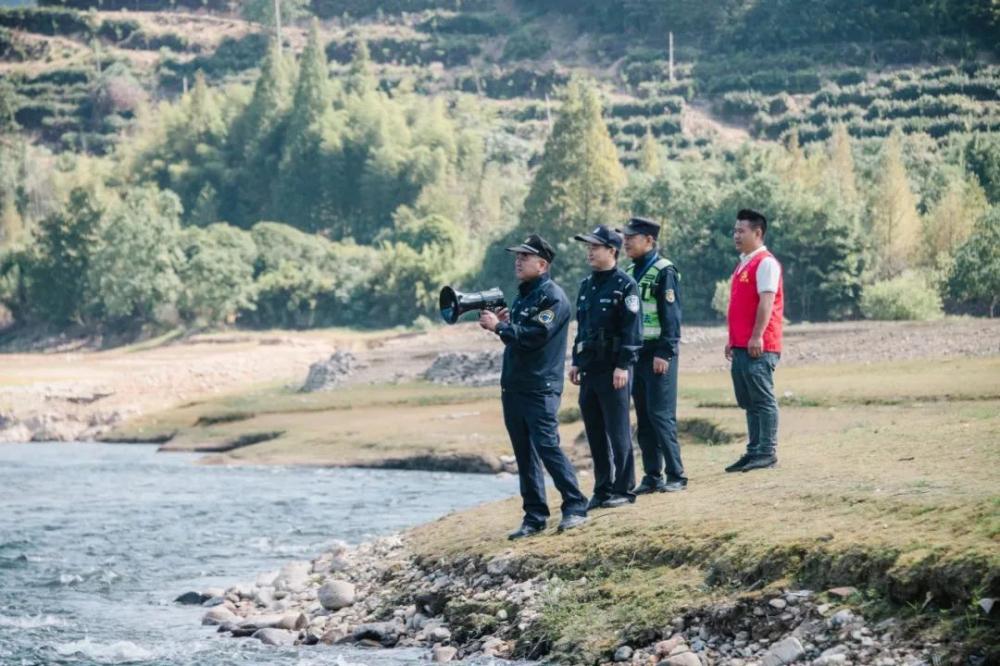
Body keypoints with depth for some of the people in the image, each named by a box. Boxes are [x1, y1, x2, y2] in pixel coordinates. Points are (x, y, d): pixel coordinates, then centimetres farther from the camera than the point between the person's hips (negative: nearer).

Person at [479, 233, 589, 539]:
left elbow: (534, 336, -20)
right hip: (513, 387, 9)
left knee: (547, 446, -13)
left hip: (540, 388, -9)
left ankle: (575, 507, -6)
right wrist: (500, 323, 3)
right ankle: (534, 516, 13)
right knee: (524, 455, 8)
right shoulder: (522, 295, 18)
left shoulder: (553, 297, -10)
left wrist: (500, 326, -14)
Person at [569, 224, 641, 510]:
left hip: (613, 370, -8)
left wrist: (623, 365, -18)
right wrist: (576, 362, 16)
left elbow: (631, 329, -13)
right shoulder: (587, 285, 15)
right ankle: (602, 489, 16)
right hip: (589, 368, 8)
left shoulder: (625, 285, -8)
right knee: (595, 432, 10)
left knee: (618, 432, -3)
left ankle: (623, 489, 2)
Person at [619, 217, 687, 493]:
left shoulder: (664, 271, -9)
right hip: (636, 353, 8)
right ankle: (652, 476, 11)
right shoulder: (631, 273, 14)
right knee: (643, 419, 7)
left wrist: (664, 354, -19)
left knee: (661, 415, -8)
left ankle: (676, 476, -3)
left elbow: (671, 316, -14)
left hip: (658, 354, -8)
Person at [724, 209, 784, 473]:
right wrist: (732, 339, 21)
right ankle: (754, 451, 15)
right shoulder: (743, 264, 19)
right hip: (740, 346, 10)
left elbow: (766, 302, -18)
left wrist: (757, 337, -23)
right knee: (748, 402, 11)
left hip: (758, 347, -10)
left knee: (763, 400, -6)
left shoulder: (765, 263, -9)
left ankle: (767, 453, -5)